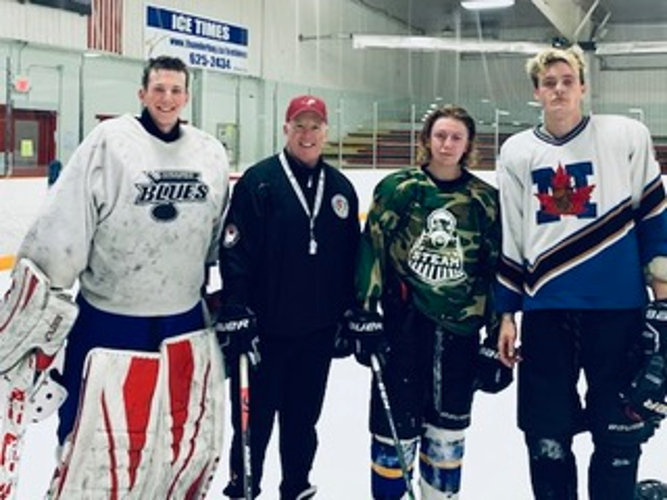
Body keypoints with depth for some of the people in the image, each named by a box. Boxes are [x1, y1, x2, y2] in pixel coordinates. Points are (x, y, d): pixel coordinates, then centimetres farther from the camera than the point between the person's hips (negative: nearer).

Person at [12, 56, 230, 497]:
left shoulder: (212, 154, 5)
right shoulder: (108, 142, -10)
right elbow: (64, 226, -11)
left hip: (186, 323, 5)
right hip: (110, 323, -4)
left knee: (193, 438, 16)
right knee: (99, 443, 3)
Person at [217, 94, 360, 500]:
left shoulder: (340, 188, 7)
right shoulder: (259, 180, -7)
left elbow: (352, 256, 12)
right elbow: (235, 251, -11)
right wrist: (236, 311, -15)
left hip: (318, 329, 4)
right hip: (264, 327, -4)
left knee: (303, 417, 17)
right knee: (254, 415, 8)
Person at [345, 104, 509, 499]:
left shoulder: (486, 199, 3)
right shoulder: (398, 189, -1)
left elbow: (498, 271, 4)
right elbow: (372, 252, -1)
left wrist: (497, 341, 2)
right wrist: (365, 315, -6)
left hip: (460, 327, 2)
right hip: (404, 322, -2)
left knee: (448, 428, 14)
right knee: (396, 422, 0)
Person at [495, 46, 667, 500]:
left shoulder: (627, 136, -1)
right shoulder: (516, 152, 6)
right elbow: (509, 239, 9)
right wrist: (506, 313, 8)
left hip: (617, 307, -2)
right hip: (545, 310, 2)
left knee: (620, 432, 7)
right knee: (546, 436, 9)